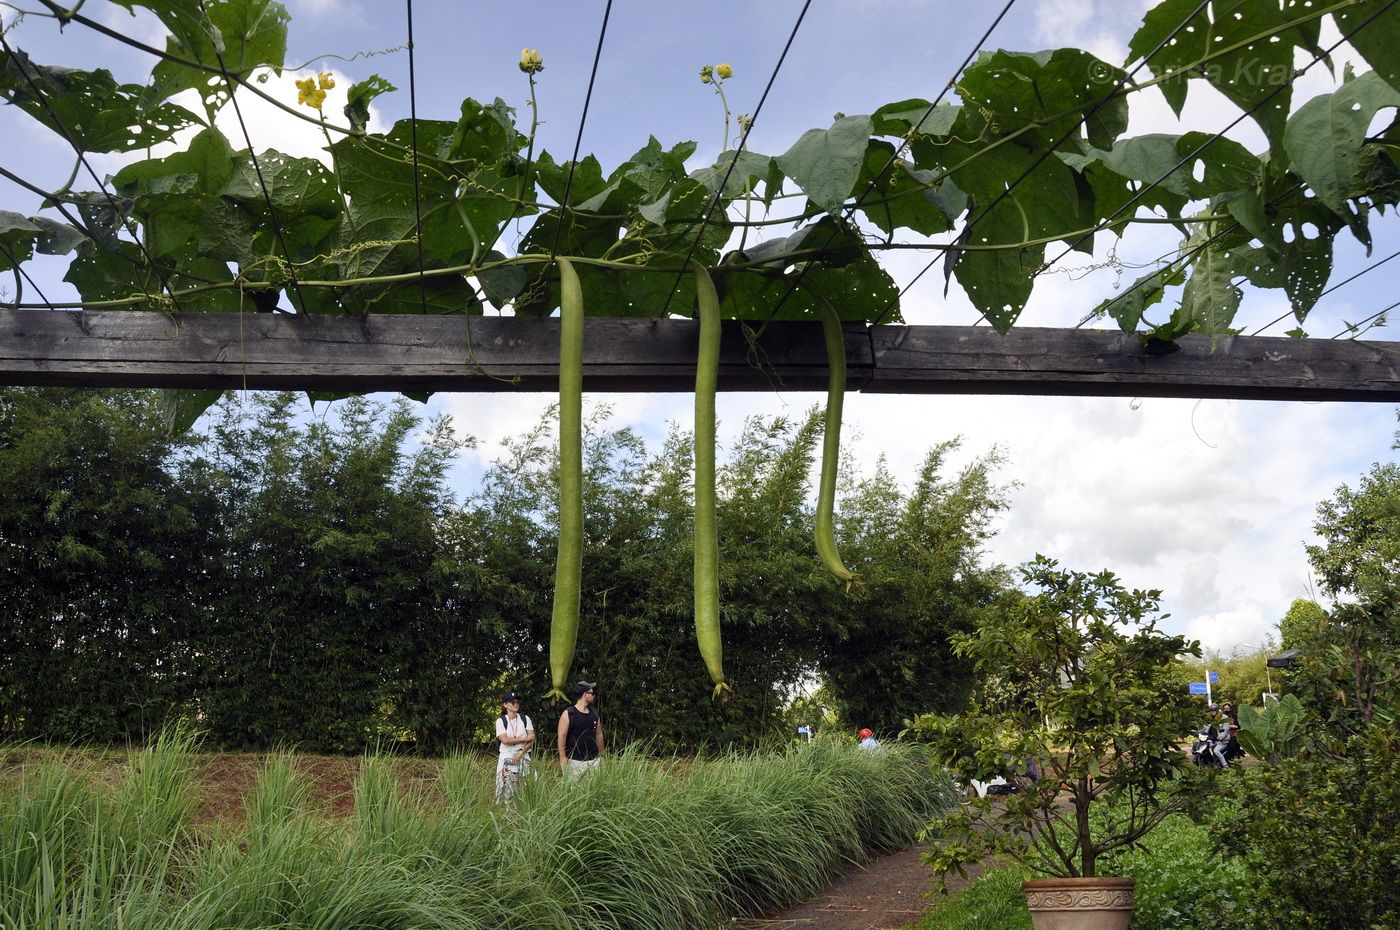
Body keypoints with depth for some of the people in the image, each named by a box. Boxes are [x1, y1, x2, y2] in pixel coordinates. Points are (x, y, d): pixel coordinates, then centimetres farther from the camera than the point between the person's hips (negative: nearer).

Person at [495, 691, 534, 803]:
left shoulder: (525, 719, 7)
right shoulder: (500, 721, 1)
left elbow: (532, 739, 1)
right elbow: (505, 740, -11)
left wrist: (521, 752, -12)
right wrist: (525, 739, -8)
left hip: (523, 758, 2)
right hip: (507, 759, -2)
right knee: (509, 790, -6)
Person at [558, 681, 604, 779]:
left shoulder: (594, 714, 13)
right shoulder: (568, 714, -5)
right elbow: (562, 736, -8)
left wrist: (601, 755, 18)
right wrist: (563, 757, -14)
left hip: (593, 760, 5)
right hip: (574, 761, -5)